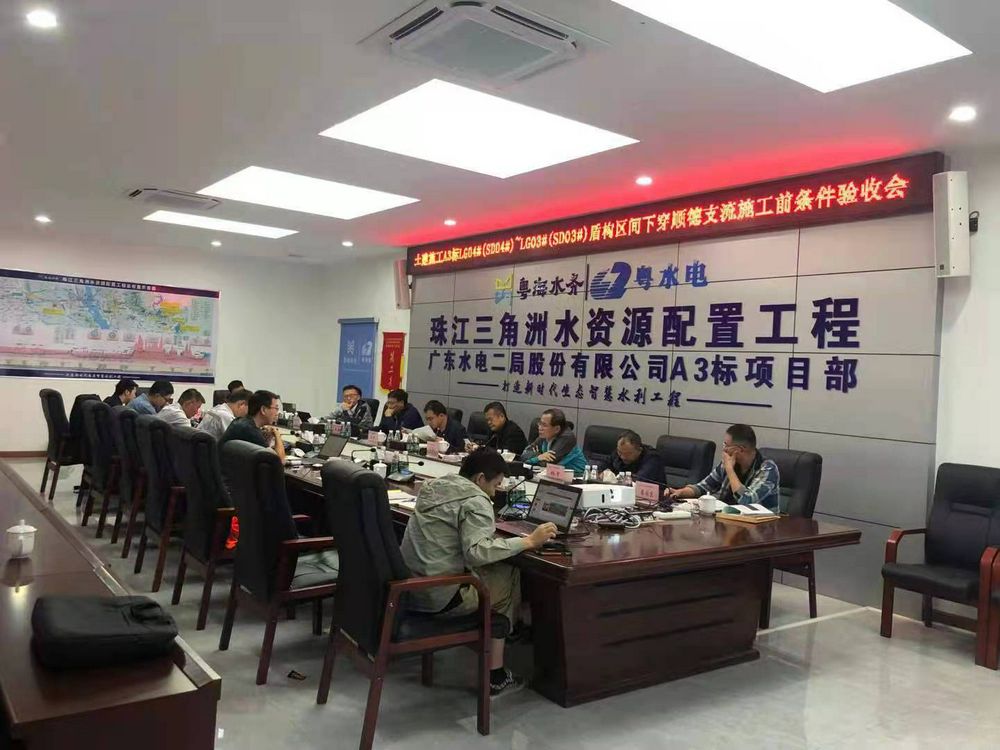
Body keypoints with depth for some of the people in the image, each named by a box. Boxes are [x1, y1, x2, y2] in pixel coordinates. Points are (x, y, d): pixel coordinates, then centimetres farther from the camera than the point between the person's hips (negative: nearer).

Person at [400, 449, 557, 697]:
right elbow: (477, 552, -27)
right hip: (439, 597, -8)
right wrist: (528, 541, -21)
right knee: (510, 577, 9)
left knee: (496, 570, 21)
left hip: (408, 587, 8)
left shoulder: (433, 485, 11)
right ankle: (495, 675, 13)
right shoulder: (475, 501, -14)